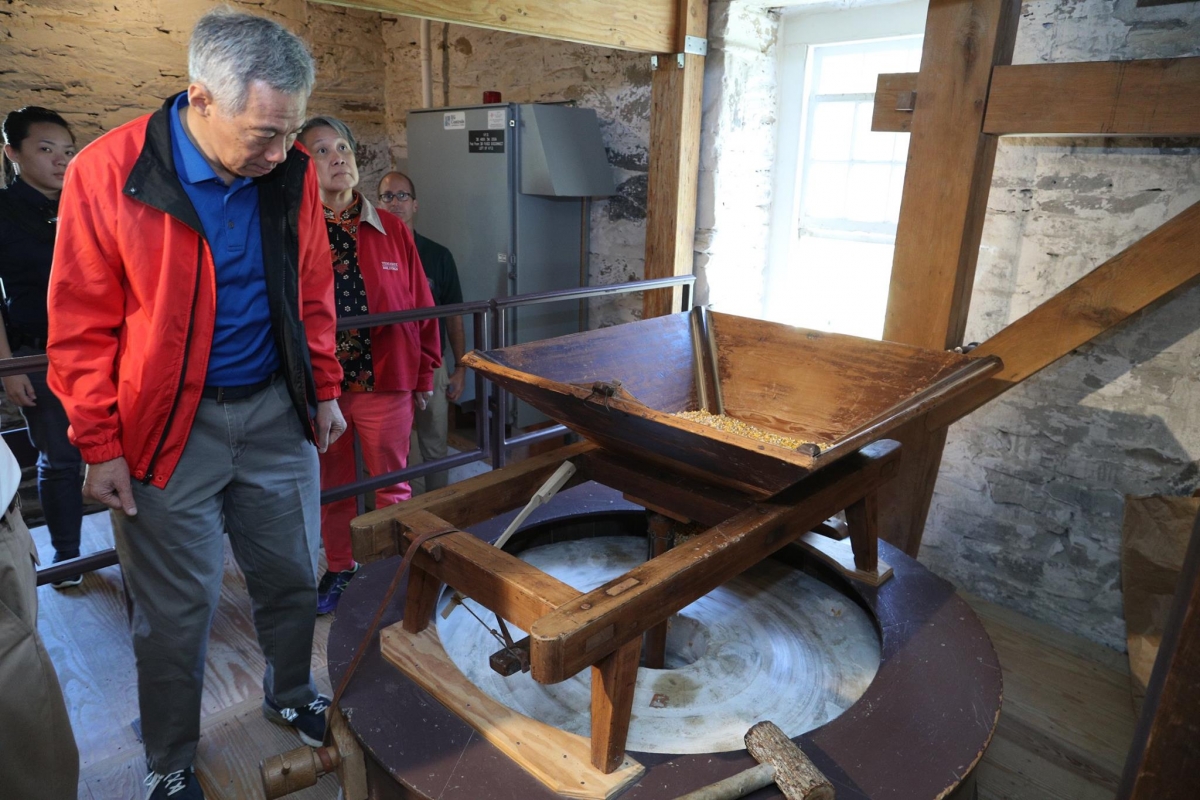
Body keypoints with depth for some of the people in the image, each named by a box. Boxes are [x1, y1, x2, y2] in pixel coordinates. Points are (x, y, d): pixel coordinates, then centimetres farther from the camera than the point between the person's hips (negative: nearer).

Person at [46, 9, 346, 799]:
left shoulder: (290, 173, -1)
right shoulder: (107, 174, -13)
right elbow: (81, 326, -7)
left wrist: (324, 389, 10)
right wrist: (100, 445, -6)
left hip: (277, 411, 4)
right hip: (168, 427, -3)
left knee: (294, 577, 16)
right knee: (177, 609, 8)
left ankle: (292, 697, 44)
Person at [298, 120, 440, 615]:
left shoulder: (391, 231, 1)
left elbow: (421, 306, 3)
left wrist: (423, 374, 4)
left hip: (385, 383, 0)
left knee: (392, 486, 11)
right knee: (332, 486, 16)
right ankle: (340, 569, 37)